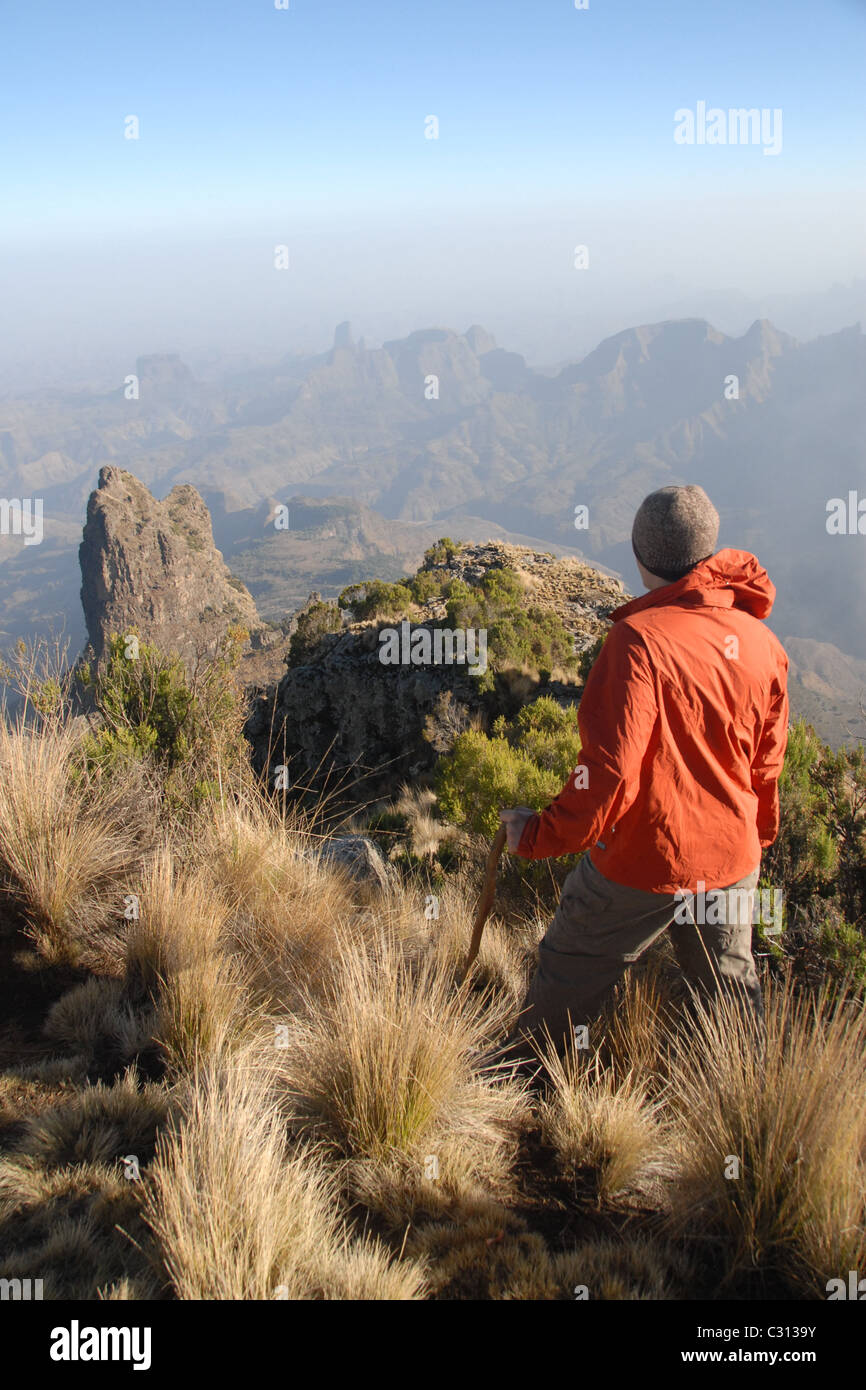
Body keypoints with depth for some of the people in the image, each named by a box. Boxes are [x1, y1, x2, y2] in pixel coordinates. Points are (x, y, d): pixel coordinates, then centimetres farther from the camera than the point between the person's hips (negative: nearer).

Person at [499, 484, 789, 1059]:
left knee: (569, 979, 15)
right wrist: (758, 838, 25)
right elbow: (766, 765, 8)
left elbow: (610, 768, -27)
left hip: (641, 863, -5)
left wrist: (539, 835, -15)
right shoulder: (763, 643, -2)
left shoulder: (640, 638, -23)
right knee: (731, 987, 24)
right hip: (732, 861, 6)